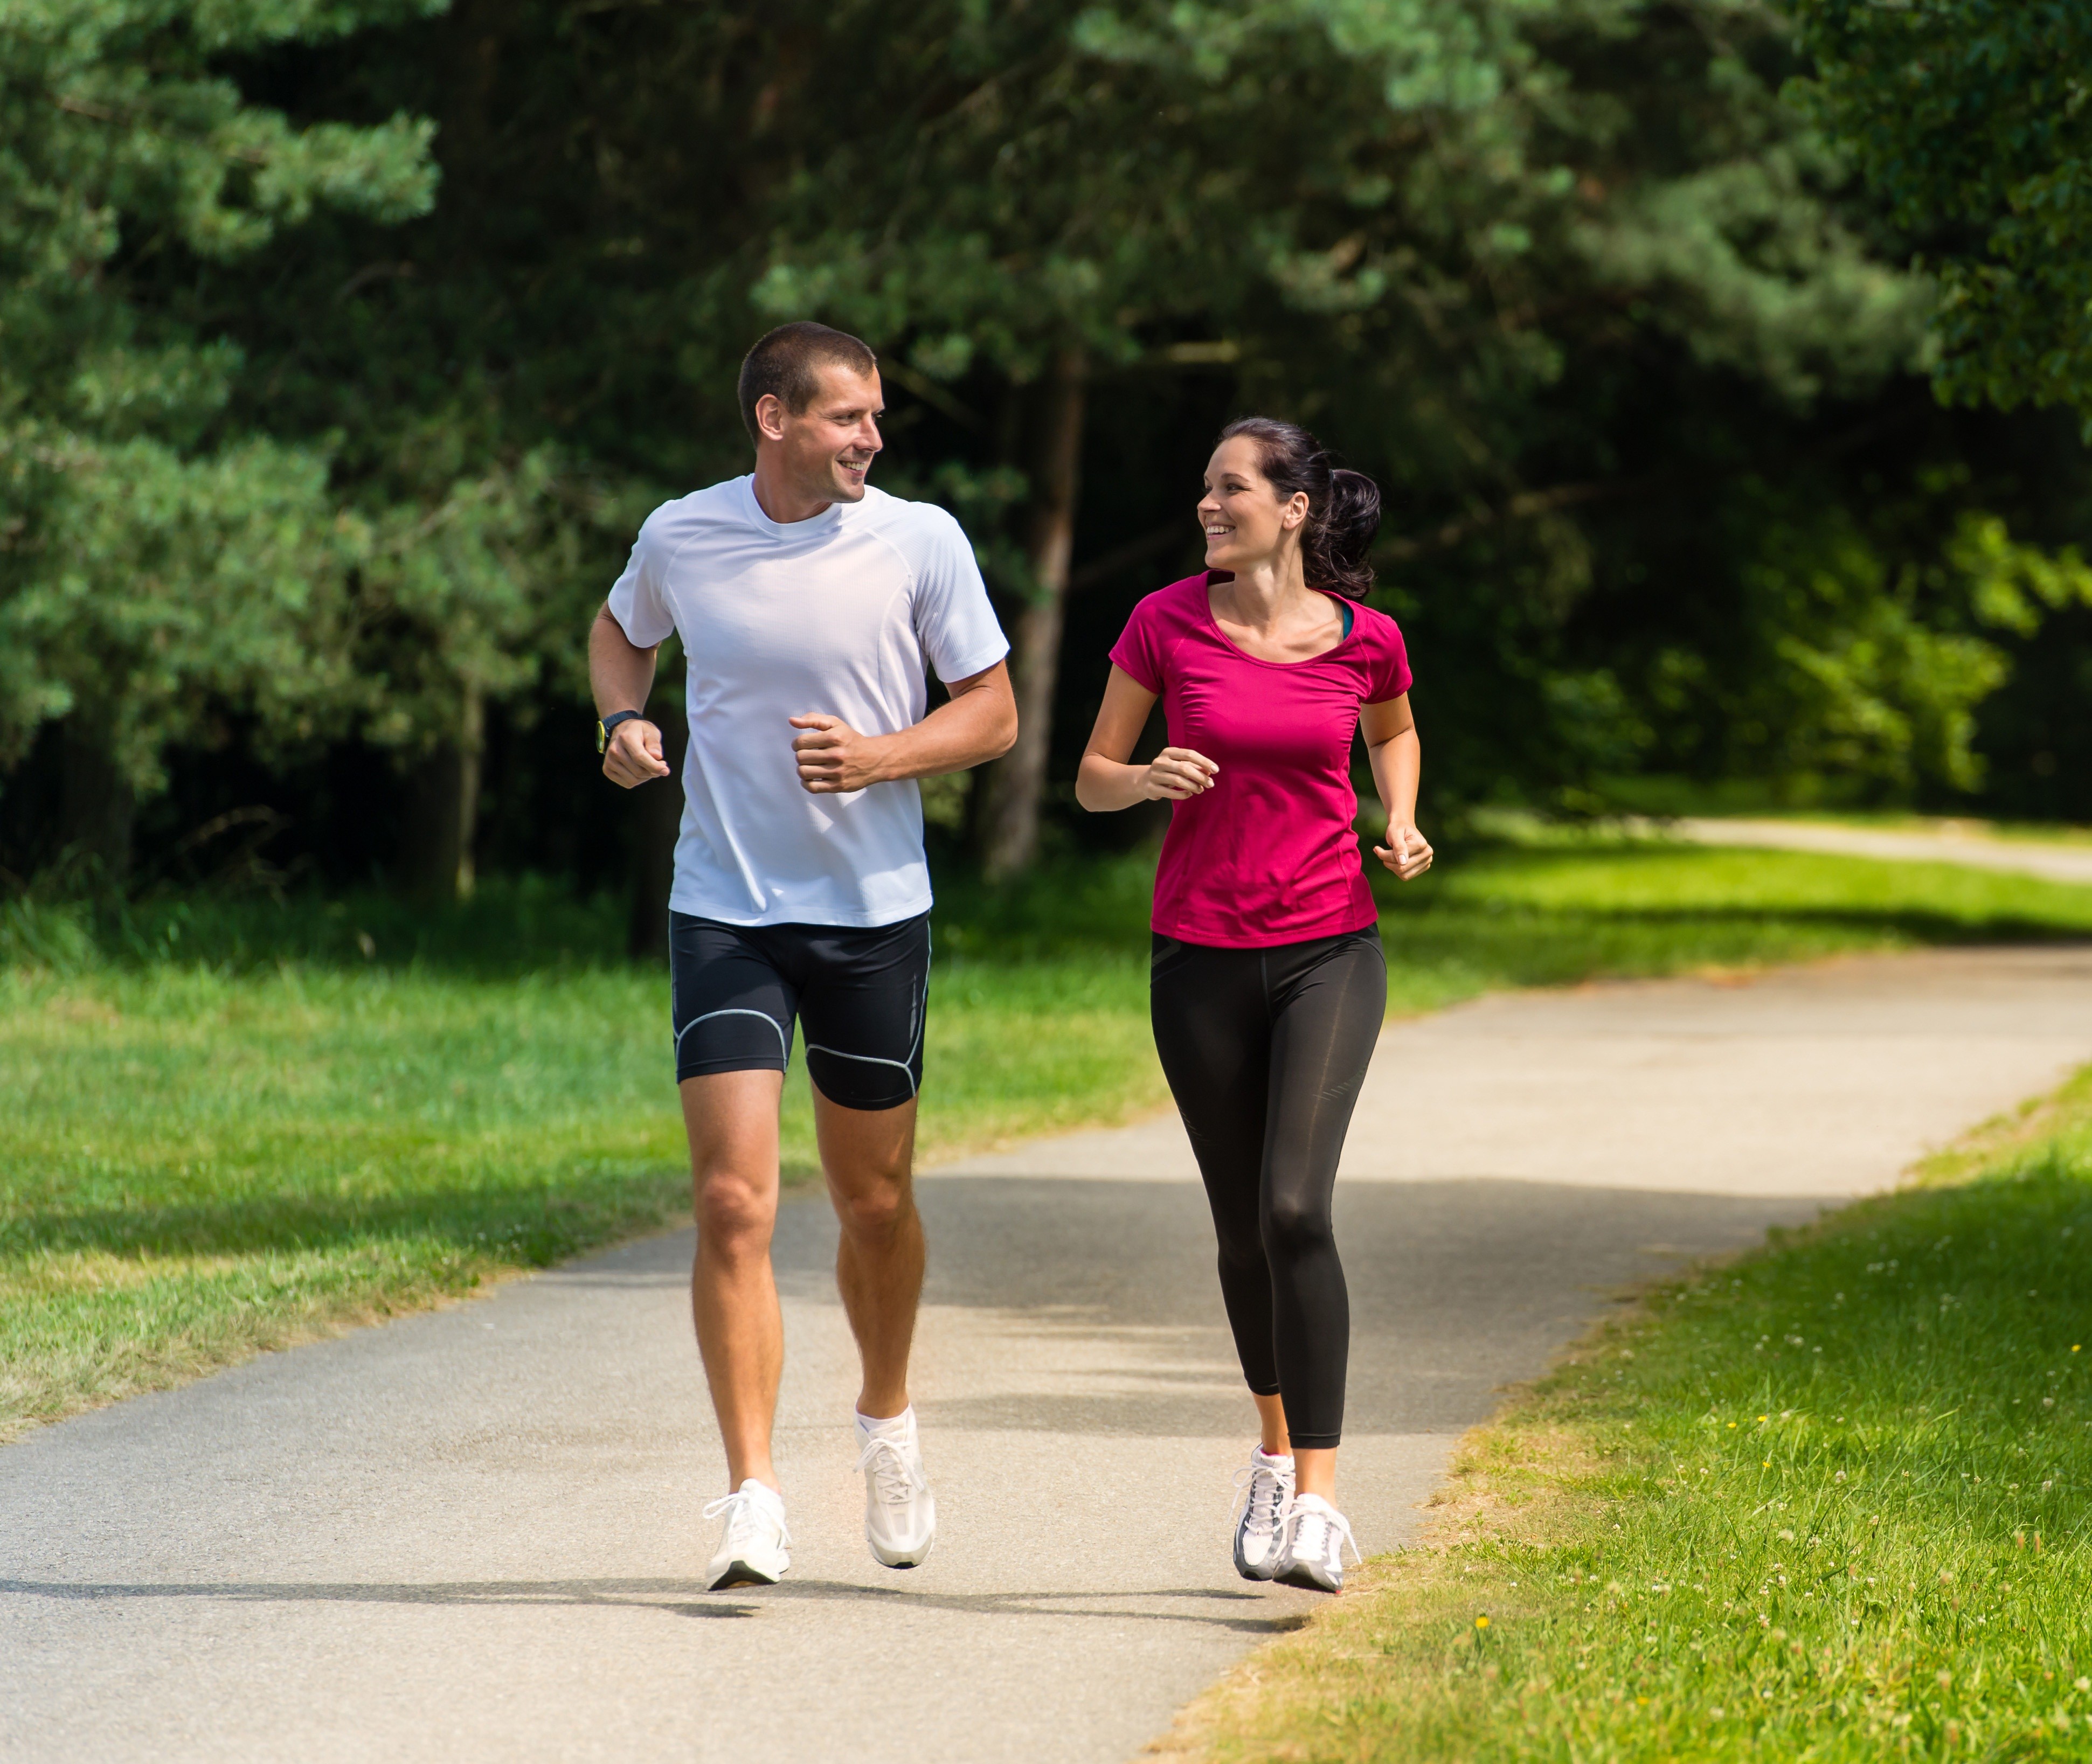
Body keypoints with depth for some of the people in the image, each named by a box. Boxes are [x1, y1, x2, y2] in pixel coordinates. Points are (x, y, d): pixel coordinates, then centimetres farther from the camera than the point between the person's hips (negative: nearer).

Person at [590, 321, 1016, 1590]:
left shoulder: (920, 542, -5)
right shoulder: (680, 537, -2)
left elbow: (993, 715, 1)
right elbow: (623, 630, 21)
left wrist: (882, 755, -17)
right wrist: (621, 720, 0)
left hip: (876, 913, 0)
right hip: (724, 913, 0)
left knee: (876, 1203, 12)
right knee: (735, 1205, -12)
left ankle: (889, 1417, 40)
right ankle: (755, 1502, -11)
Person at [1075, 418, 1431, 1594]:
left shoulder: (1366, 638, -2)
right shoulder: (1168, 623, -2)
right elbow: (1092, 780, 5)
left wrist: (1402, 826, 2)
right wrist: (1149, 779, -17)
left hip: (1330, 953, -2)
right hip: (1203, 960, 2)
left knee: (1296, 1208, -18)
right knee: (1244, 1228, 11)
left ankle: (1316, 1501, -19)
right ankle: (1276, 1446, 36)